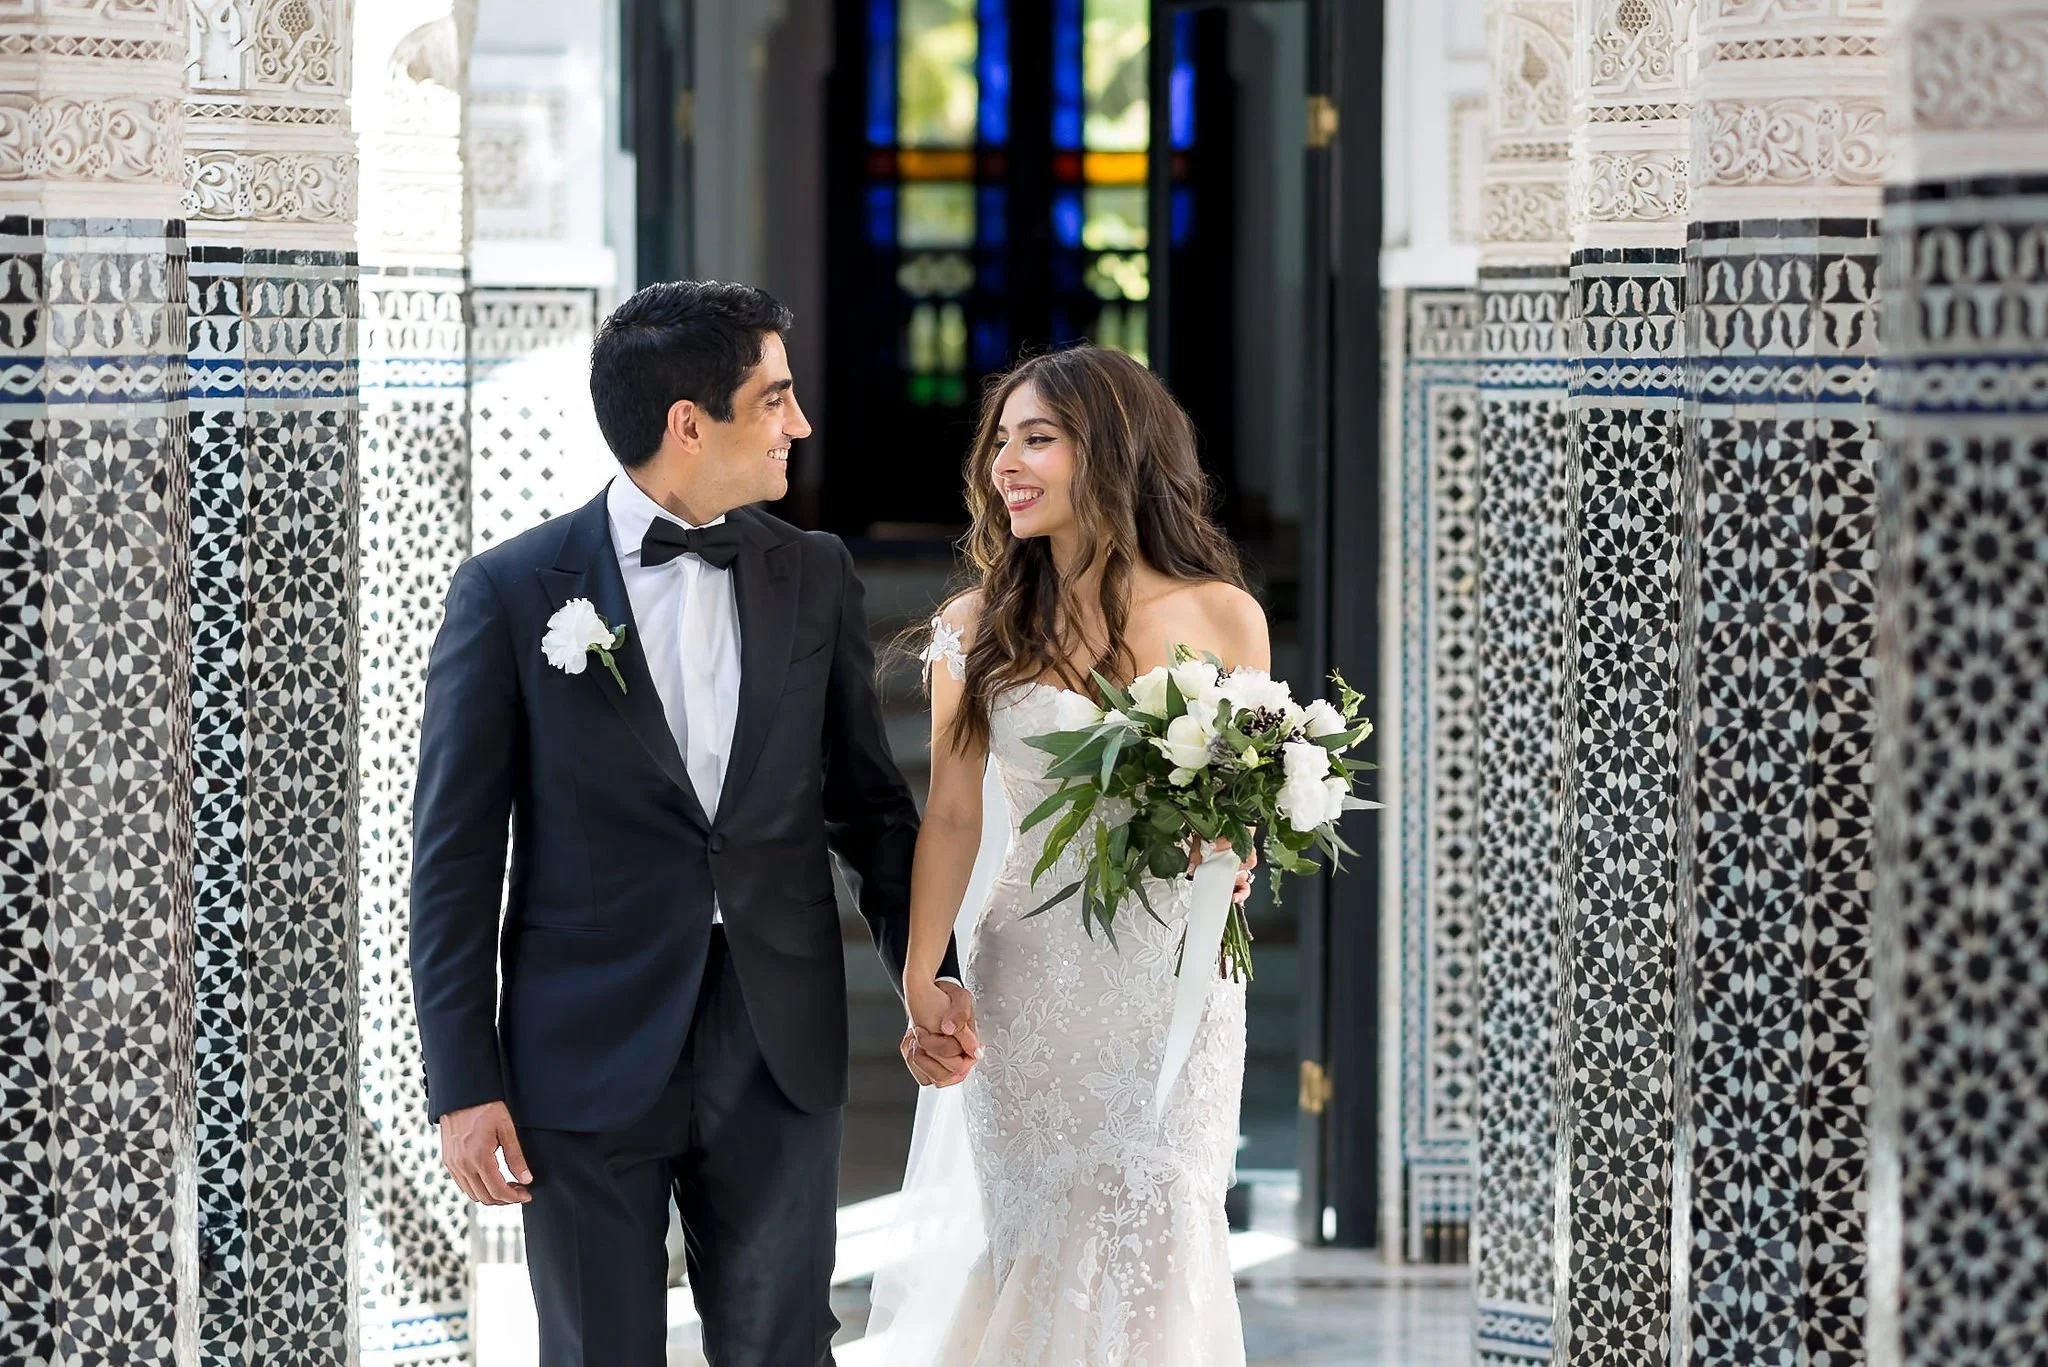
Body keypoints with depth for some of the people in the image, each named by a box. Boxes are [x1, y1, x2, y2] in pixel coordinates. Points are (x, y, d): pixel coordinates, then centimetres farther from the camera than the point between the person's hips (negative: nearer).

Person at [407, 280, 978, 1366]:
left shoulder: (815, 579, 7)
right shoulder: (509, 594, -5)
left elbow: (868, 801, 15)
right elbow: (454, 856, -3)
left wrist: (928, 973, 2)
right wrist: (464, 1086, -7)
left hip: (779, 1062, 3)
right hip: (588, 1067, -3)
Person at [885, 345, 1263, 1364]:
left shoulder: (1221, 618, 0)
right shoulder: (979, 627, 2)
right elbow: (952, 814, -1)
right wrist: (920, 982, -10)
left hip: (1173, 968, -1)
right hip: (1024, 976, 1)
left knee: (1153, 1238, -1)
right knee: (1025, 1234, 2)